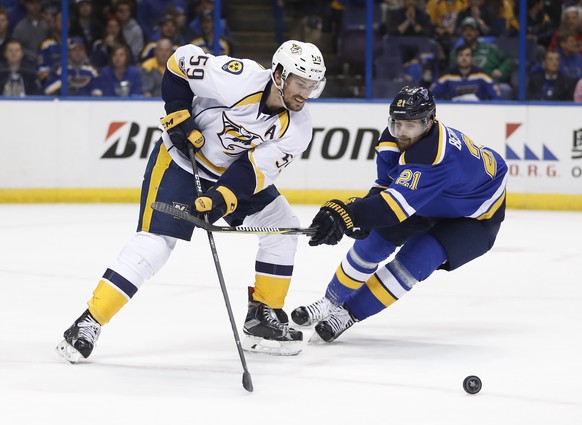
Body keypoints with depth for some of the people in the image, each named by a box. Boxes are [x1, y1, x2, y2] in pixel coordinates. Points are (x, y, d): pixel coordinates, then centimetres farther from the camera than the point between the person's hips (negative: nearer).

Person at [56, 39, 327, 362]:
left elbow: (256, 170, -22)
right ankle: (89, 323, -14)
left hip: (235, 170, 6)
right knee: (154, 243, -16)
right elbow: (182, 59, -16)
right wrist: (178, 114, -19)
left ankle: (264, 317, 10)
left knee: (282, 226, -1)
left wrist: (221, 200, -36)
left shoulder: (297, 127, -16)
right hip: (181, 158, -6)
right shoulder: (238, 79, -30)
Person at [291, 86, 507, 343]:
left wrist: (346, 214, -63)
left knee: (416, 259, -23)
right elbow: (386, 185, -3)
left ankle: (349, 313, -11)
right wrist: (362, 213, -24)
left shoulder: (436, 157, -43)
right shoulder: (395, 137, -16)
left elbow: (400, 202, -52)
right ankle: (331, 302, 13)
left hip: (474, 217, -8)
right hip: (431, 202, 8)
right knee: (376, 238, -3)